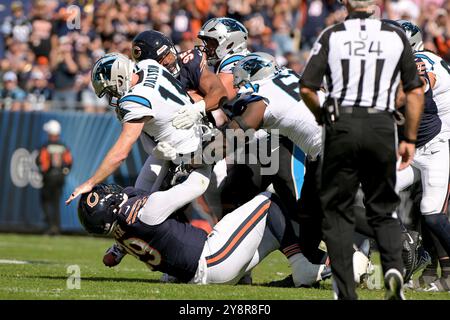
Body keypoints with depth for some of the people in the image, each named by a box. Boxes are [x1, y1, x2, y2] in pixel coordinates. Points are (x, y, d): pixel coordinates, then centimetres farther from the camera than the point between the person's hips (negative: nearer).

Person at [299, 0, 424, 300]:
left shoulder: (332, 36, 1)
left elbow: (307, 88, -2)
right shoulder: (396, 36, 4)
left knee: (338, 211, 8)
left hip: (342, 126, -1)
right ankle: (394, 267, -8)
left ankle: (345, 291, 3)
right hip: (381, 127, 1)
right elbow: (415, 92, 5)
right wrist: (410, 139, 14)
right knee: (383, 209, 16)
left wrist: (322, 116, 18)